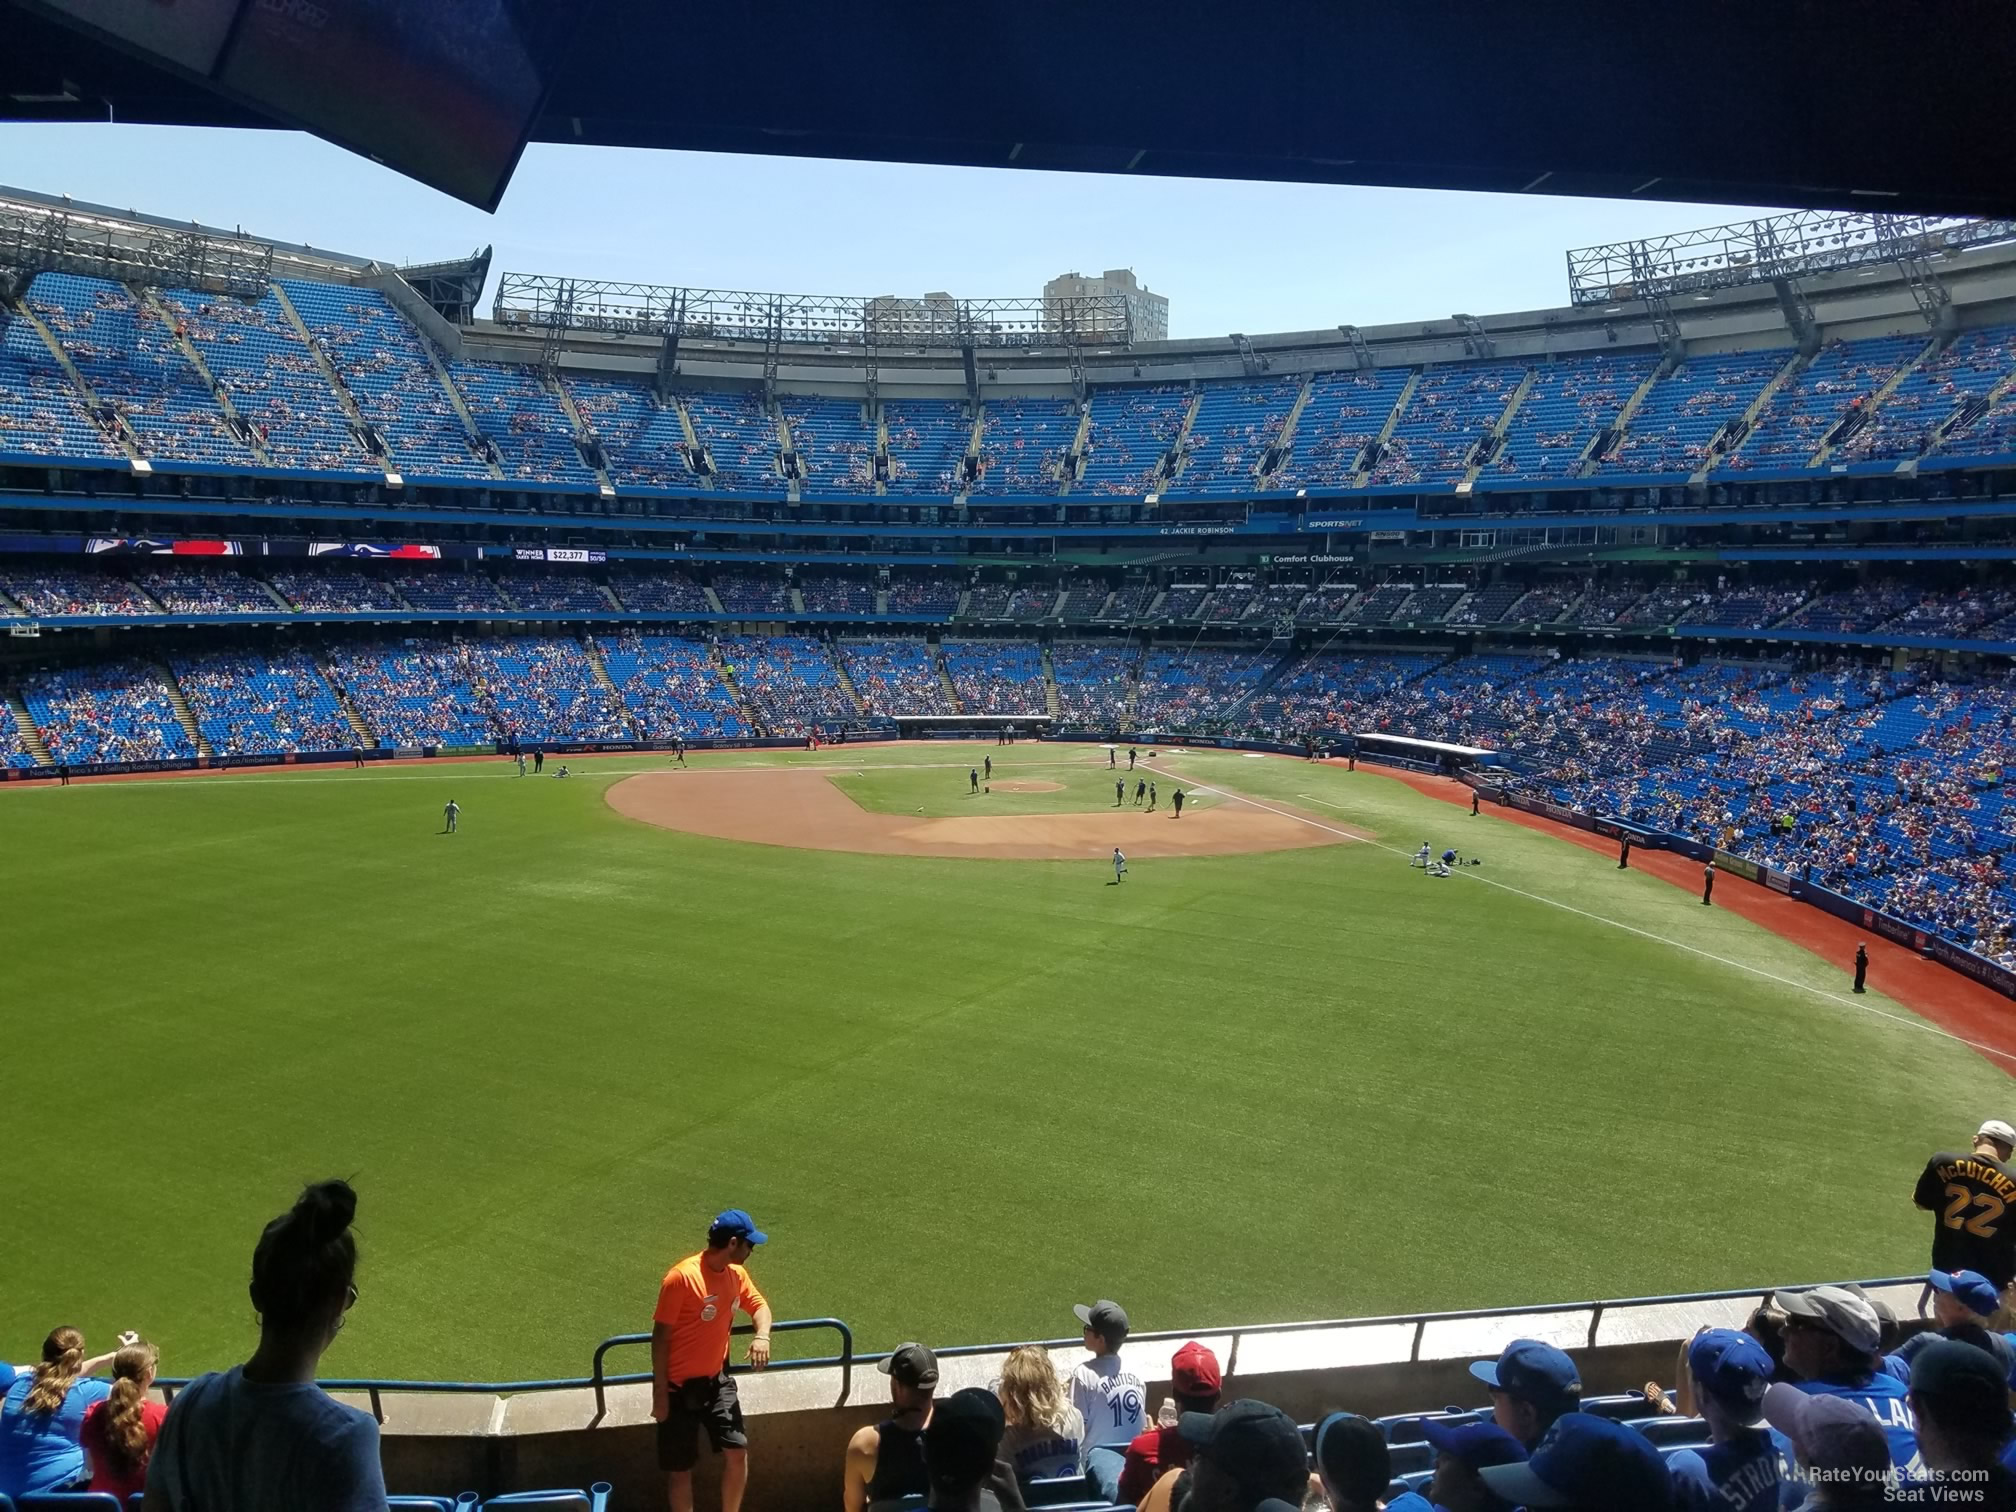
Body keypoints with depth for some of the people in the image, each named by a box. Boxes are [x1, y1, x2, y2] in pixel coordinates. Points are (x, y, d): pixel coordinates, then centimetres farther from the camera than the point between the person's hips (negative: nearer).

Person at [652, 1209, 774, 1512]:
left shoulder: (736, 1274, -2)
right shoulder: (682, 1277, -23)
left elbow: (759, 1304, 11)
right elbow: (660, 1336, -18)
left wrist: (762, 1335, -12)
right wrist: (659, 1393, -16)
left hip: (717, 1381, 6)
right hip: (680, 1387, -6)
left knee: (737, 1452, 2)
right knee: (680, 1468, 7)